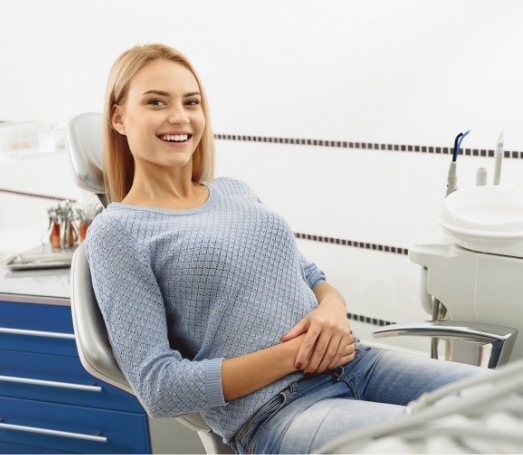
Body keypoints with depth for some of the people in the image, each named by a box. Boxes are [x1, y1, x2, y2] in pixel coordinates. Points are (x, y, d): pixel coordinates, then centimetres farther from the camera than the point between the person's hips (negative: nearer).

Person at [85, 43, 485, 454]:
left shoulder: (237, 192, 16)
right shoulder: (116, 231, -2)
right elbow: (159, 389, -9)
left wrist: (333, 308, -5)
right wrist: (295, 353, -14)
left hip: (351, 364, 7)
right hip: (269, 412, -6)